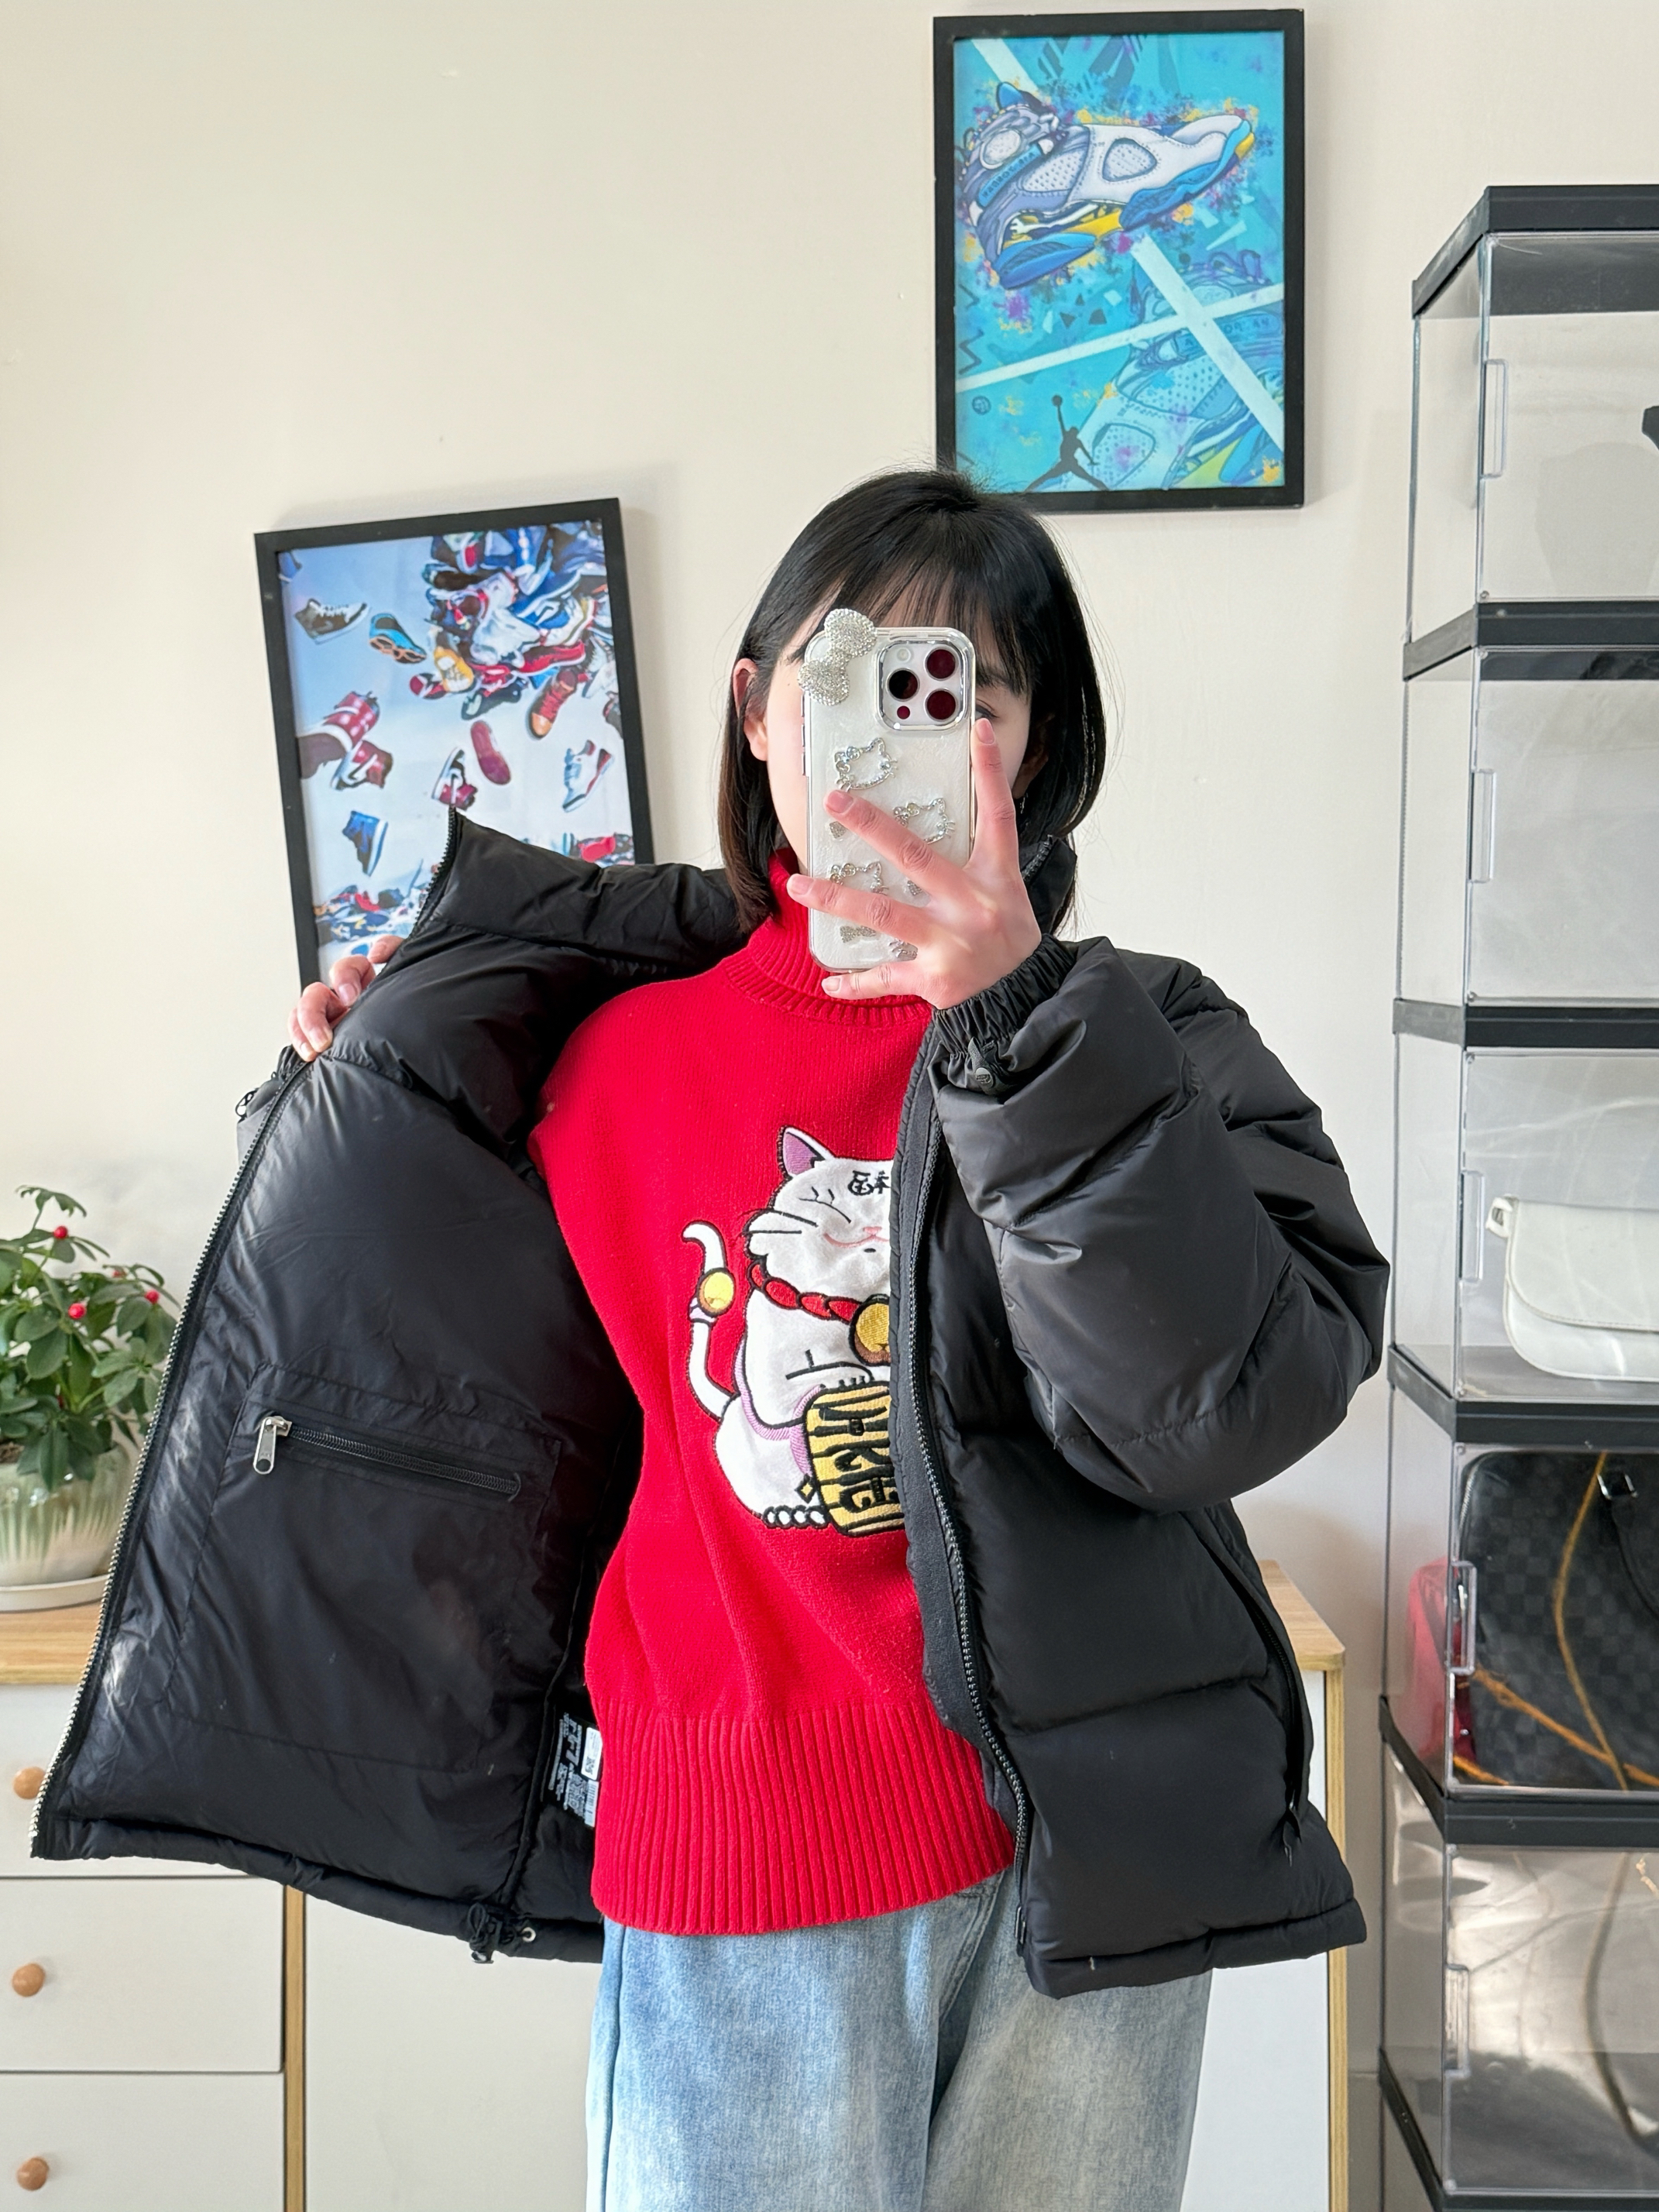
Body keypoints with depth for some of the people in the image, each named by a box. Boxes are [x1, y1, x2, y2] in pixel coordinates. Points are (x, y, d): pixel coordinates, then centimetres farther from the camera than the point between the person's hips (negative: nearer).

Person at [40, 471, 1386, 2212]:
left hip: (1070, 1868, 0)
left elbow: (1237, 1400, -19)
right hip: (728, 1869, 1)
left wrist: (1019, 1016, -27)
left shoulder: (1144, 1041, -3)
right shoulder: (622, 1050, 2)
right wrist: (381, 1089, 9)